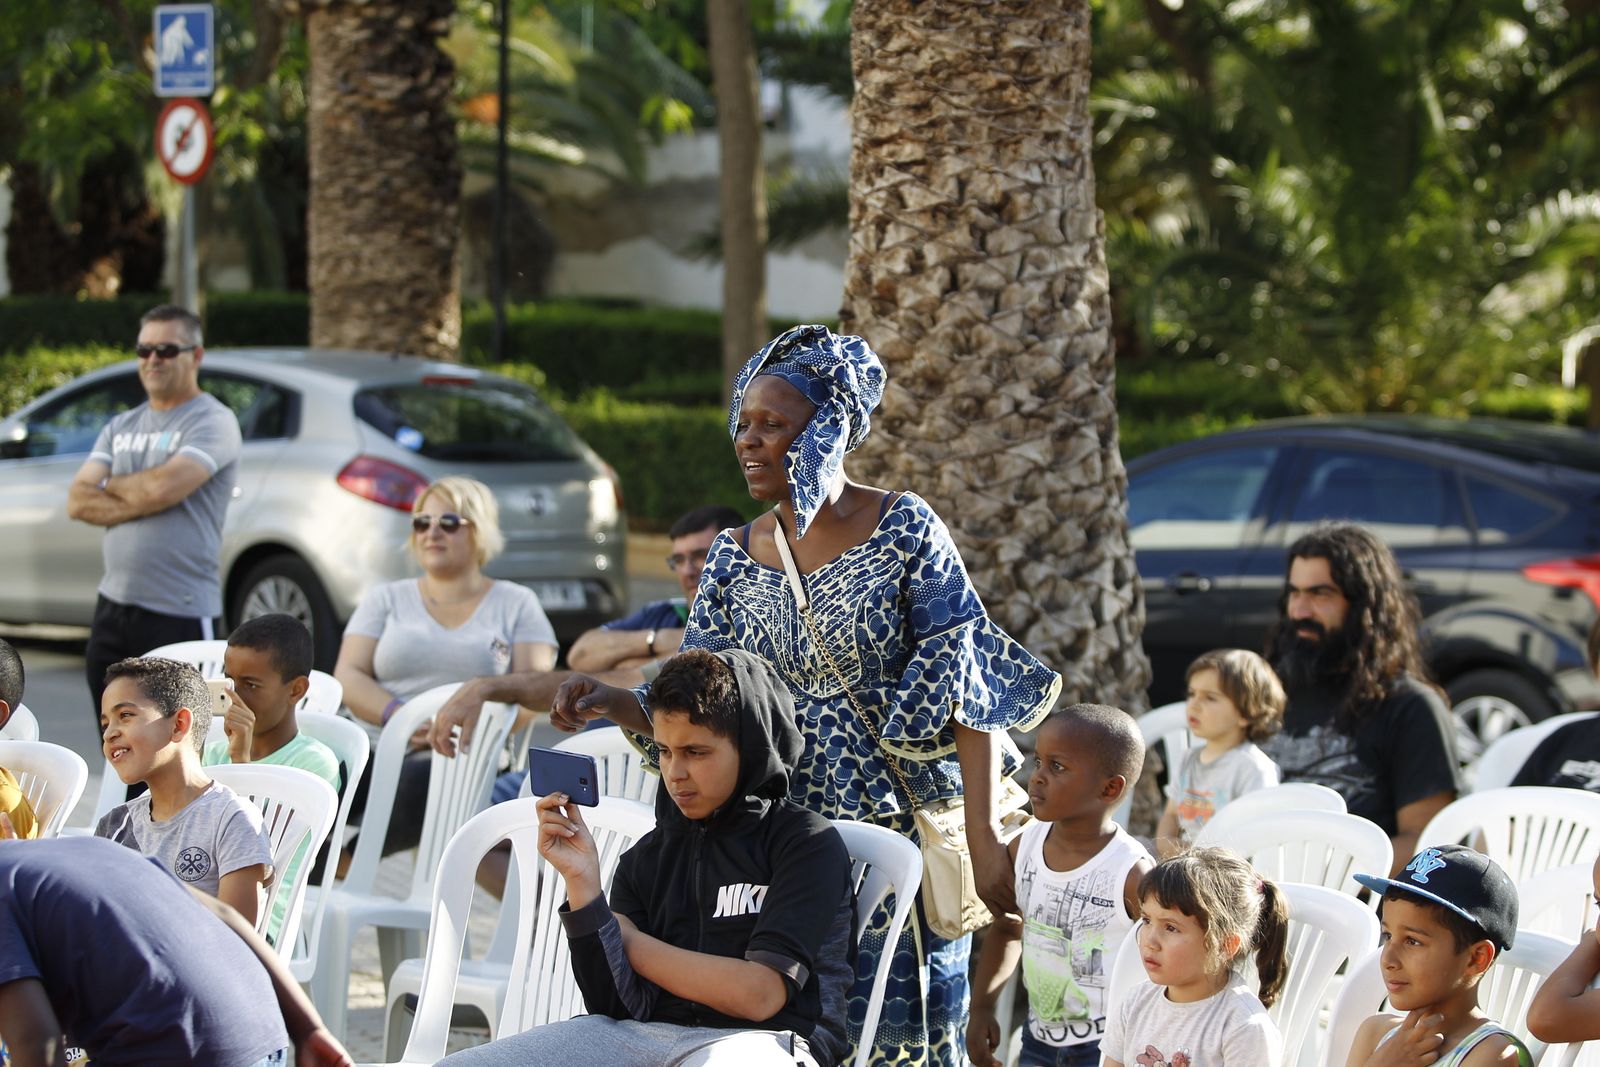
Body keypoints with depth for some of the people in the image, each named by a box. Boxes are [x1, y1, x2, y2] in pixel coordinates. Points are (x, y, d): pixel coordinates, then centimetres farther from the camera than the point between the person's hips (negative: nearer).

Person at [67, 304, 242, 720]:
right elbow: (78, 501, 4)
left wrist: (110, 486, -1)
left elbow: (163, 487, -21)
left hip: (180, 614, -7)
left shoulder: (212, 421, -6)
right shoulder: (121, 428, 16)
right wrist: (137, 502, -12)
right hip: (114, 607, 7)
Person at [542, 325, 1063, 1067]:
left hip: (898, 835, -4)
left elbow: (967, 695, -9)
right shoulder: (735, 559, 7)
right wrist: (612, 704, -14)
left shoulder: (905, 530, -6)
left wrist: (983, 838, -16)